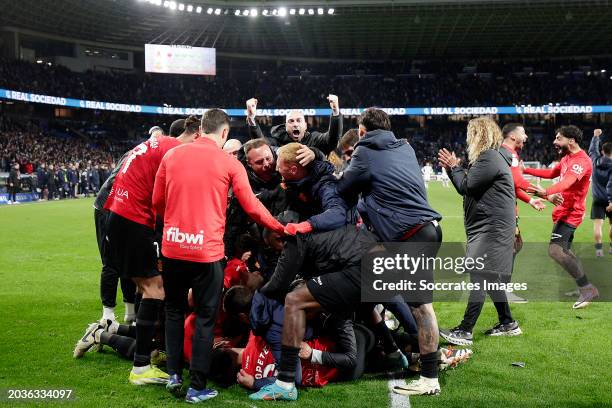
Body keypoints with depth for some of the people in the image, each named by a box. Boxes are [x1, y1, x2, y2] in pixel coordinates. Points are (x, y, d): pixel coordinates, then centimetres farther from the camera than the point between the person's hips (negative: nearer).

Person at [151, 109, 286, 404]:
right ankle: (197, 388, 11)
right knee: (205, 318, 8)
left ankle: (174, 375, 23)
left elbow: (157, 201, 10)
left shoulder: (171, 155, 5)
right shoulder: (229, 163, -4)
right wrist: (281, 228, 10)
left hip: (172, 247, 3)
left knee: (174, 310, 21)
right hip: (207, 251, -3)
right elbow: (251, 207, -4)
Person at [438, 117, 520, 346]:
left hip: (492, 227, -11)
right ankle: (507, 324, 25)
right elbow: (469, 187, 19)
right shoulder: (489, 157, 19)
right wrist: (453, 168, 11)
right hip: (487, 227, 11)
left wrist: (454, 167, 1)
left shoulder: (489, 158, -14)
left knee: (480, 278, -11)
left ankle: (465, 331, -11)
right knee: (490, 278, 16)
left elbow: (466, 187, -15)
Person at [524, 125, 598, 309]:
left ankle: (587, 289, -13)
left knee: (555, 249, -20)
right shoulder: (567, 158, 12)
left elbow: (567, 181, -37)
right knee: (565, 250, 18)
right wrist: (526, 170, 22)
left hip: (569, 212, -10)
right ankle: (582, 287, 30)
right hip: (564, 211, 10)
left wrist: (546, 192, -53)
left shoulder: (582, 161, -19)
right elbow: (552, 173, 28)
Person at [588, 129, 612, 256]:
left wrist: (596, 136, 33)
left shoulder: (596, 161, 0)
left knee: (598, 223, -4)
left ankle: (599, 248, -14)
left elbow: (592, 150, 22)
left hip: (597, 199, 2)